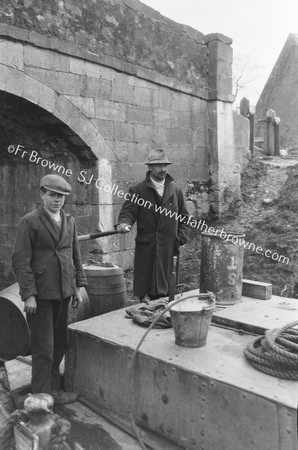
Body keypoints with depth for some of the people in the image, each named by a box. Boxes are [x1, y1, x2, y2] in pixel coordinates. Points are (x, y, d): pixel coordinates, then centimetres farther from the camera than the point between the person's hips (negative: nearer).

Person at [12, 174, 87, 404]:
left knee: (60, 343, 15)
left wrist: (78, 286, 10)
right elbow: (21, 260, -11)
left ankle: (54, 386, 32)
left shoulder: (69, 221, 10)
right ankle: (43, 394, 19)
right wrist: (28, 294, -15)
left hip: (63, 292, 6)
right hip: (40, 294, -6)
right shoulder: (30, 222, -8)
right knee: (44, 347, 3)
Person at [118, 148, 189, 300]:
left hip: (169, 247, 2)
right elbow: (128, 211, -3)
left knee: (165, 289, 4)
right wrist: (125, 223, -25)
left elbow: (183, 215, 15)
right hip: (146, 246, -2)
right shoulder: (137, 189, 2)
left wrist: (181, 237, 4)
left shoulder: (175, 189, 11)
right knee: (144, 288, 1)